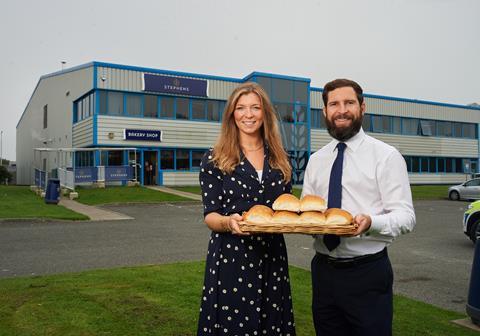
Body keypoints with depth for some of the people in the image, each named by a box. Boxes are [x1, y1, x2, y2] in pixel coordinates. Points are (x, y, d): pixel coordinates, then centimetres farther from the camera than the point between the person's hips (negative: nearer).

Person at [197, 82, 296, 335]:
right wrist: (229, 221, -26)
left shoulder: (279, 160, 8)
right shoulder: (214, 160, -3)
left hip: (272, 259, 4)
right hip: (230, 258, -3)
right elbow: (210, 215, -5)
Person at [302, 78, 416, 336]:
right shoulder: (315, 160, 9)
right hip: (323, 270, 5)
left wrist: (371, 222, -30)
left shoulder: (386, 156, -6)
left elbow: (405, 216, -10)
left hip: (367, 273, -4)